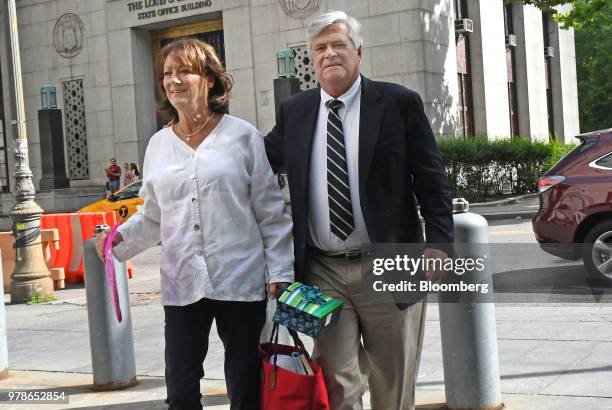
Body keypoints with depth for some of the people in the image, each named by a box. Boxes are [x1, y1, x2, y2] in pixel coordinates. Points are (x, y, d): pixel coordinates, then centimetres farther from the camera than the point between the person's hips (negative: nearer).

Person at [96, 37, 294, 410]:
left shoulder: (243, 136, -1)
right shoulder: (159, 145, 9)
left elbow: (272, 213, -1)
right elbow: (153, 217, 16)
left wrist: (280, 273, -5)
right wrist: (121, 238, -2)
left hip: (241, 281, -2)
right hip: (182, 285, 3)